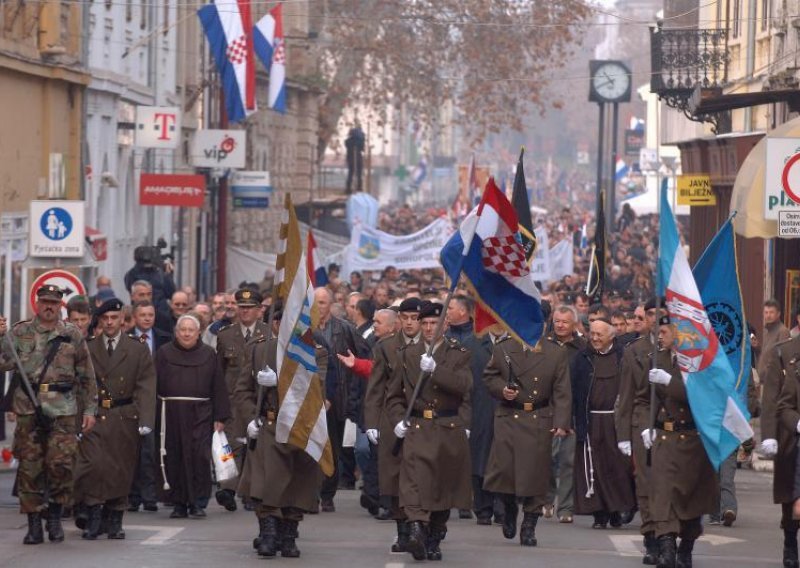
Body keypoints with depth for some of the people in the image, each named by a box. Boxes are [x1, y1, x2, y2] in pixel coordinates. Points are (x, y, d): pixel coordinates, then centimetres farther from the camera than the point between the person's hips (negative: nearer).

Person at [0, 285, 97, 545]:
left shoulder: (73, 335, 8)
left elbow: (87, 376, 10)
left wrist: (90, 409, 6)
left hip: (63, 410, -1)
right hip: (28, 409, 1)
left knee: (61, 464, -7)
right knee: (30, 468, 2)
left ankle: (54, 516, 11)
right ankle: (34, 524, 8)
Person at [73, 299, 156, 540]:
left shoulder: (138, 350, 5)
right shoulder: (87, 349, 7)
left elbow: (145, 387, -1)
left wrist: (146, 420, -12)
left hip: (124, 419, 0)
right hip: (94, 418, 0)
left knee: (121, 470, 4)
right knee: (93, 466, -13)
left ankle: (115, 520, 14)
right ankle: (92, 517, -5)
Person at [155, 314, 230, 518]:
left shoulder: (208, 354, 8)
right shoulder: (164, 354, 8)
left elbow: (218, 387, 7)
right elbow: (155, 385, 5)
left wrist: (220, 417, 1)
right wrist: (152, 415, -3)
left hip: (200, 415, -1)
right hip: (172, 415, 1)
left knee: (200, 456, -10)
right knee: (174, 458, 1)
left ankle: (198, 502, -4)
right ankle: (178, 503, 9)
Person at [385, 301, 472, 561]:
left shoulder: (459, 355, 6)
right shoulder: (407, 354, 12)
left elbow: (464, 386, -12)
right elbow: (394, 394, 17)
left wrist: (435, 369, -21)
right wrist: (397, 420, 1)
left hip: (450, 430, 0)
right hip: (417, 429, 0)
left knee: (444, 485, 7)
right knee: (414, 479, -20)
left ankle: (434, 540, 18)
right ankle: (416, 530, -36)